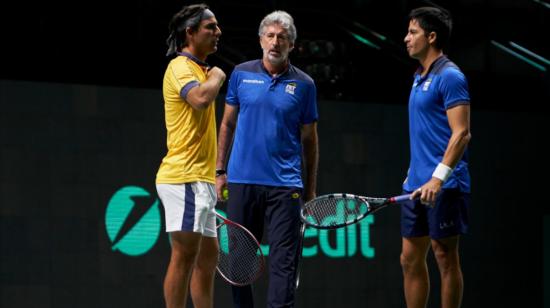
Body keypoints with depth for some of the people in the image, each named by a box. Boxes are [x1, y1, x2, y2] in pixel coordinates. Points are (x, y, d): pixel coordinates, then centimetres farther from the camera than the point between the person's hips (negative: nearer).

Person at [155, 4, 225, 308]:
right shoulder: (180, 66, -9)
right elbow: (200, 98, -30)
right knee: (185, 254, -12)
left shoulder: (198, 69, 22)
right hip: (185, 178, -10)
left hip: (200, 180, 10)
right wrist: (217, 77, -9)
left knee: (207, 256, 11)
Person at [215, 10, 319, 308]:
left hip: (285, 185, -1)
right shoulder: (241, 74, 6)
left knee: (283, 261, -7)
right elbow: (227, 124, 13)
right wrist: (220, 171, 6)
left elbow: (309, 139, 9)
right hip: (242, 181, 1)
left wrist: (310, 189, 7)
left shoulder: (304, 85, 5)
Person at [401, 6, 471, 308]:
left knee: (445, 257, -4)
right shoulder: (420, 78, 18)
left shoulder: (449, 77, -10)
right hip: (417, 186, 9)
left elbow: (461, 133, -18)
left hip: (444, 187, -9)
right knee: (410, 258, 8)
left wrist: (438, 177, -24)